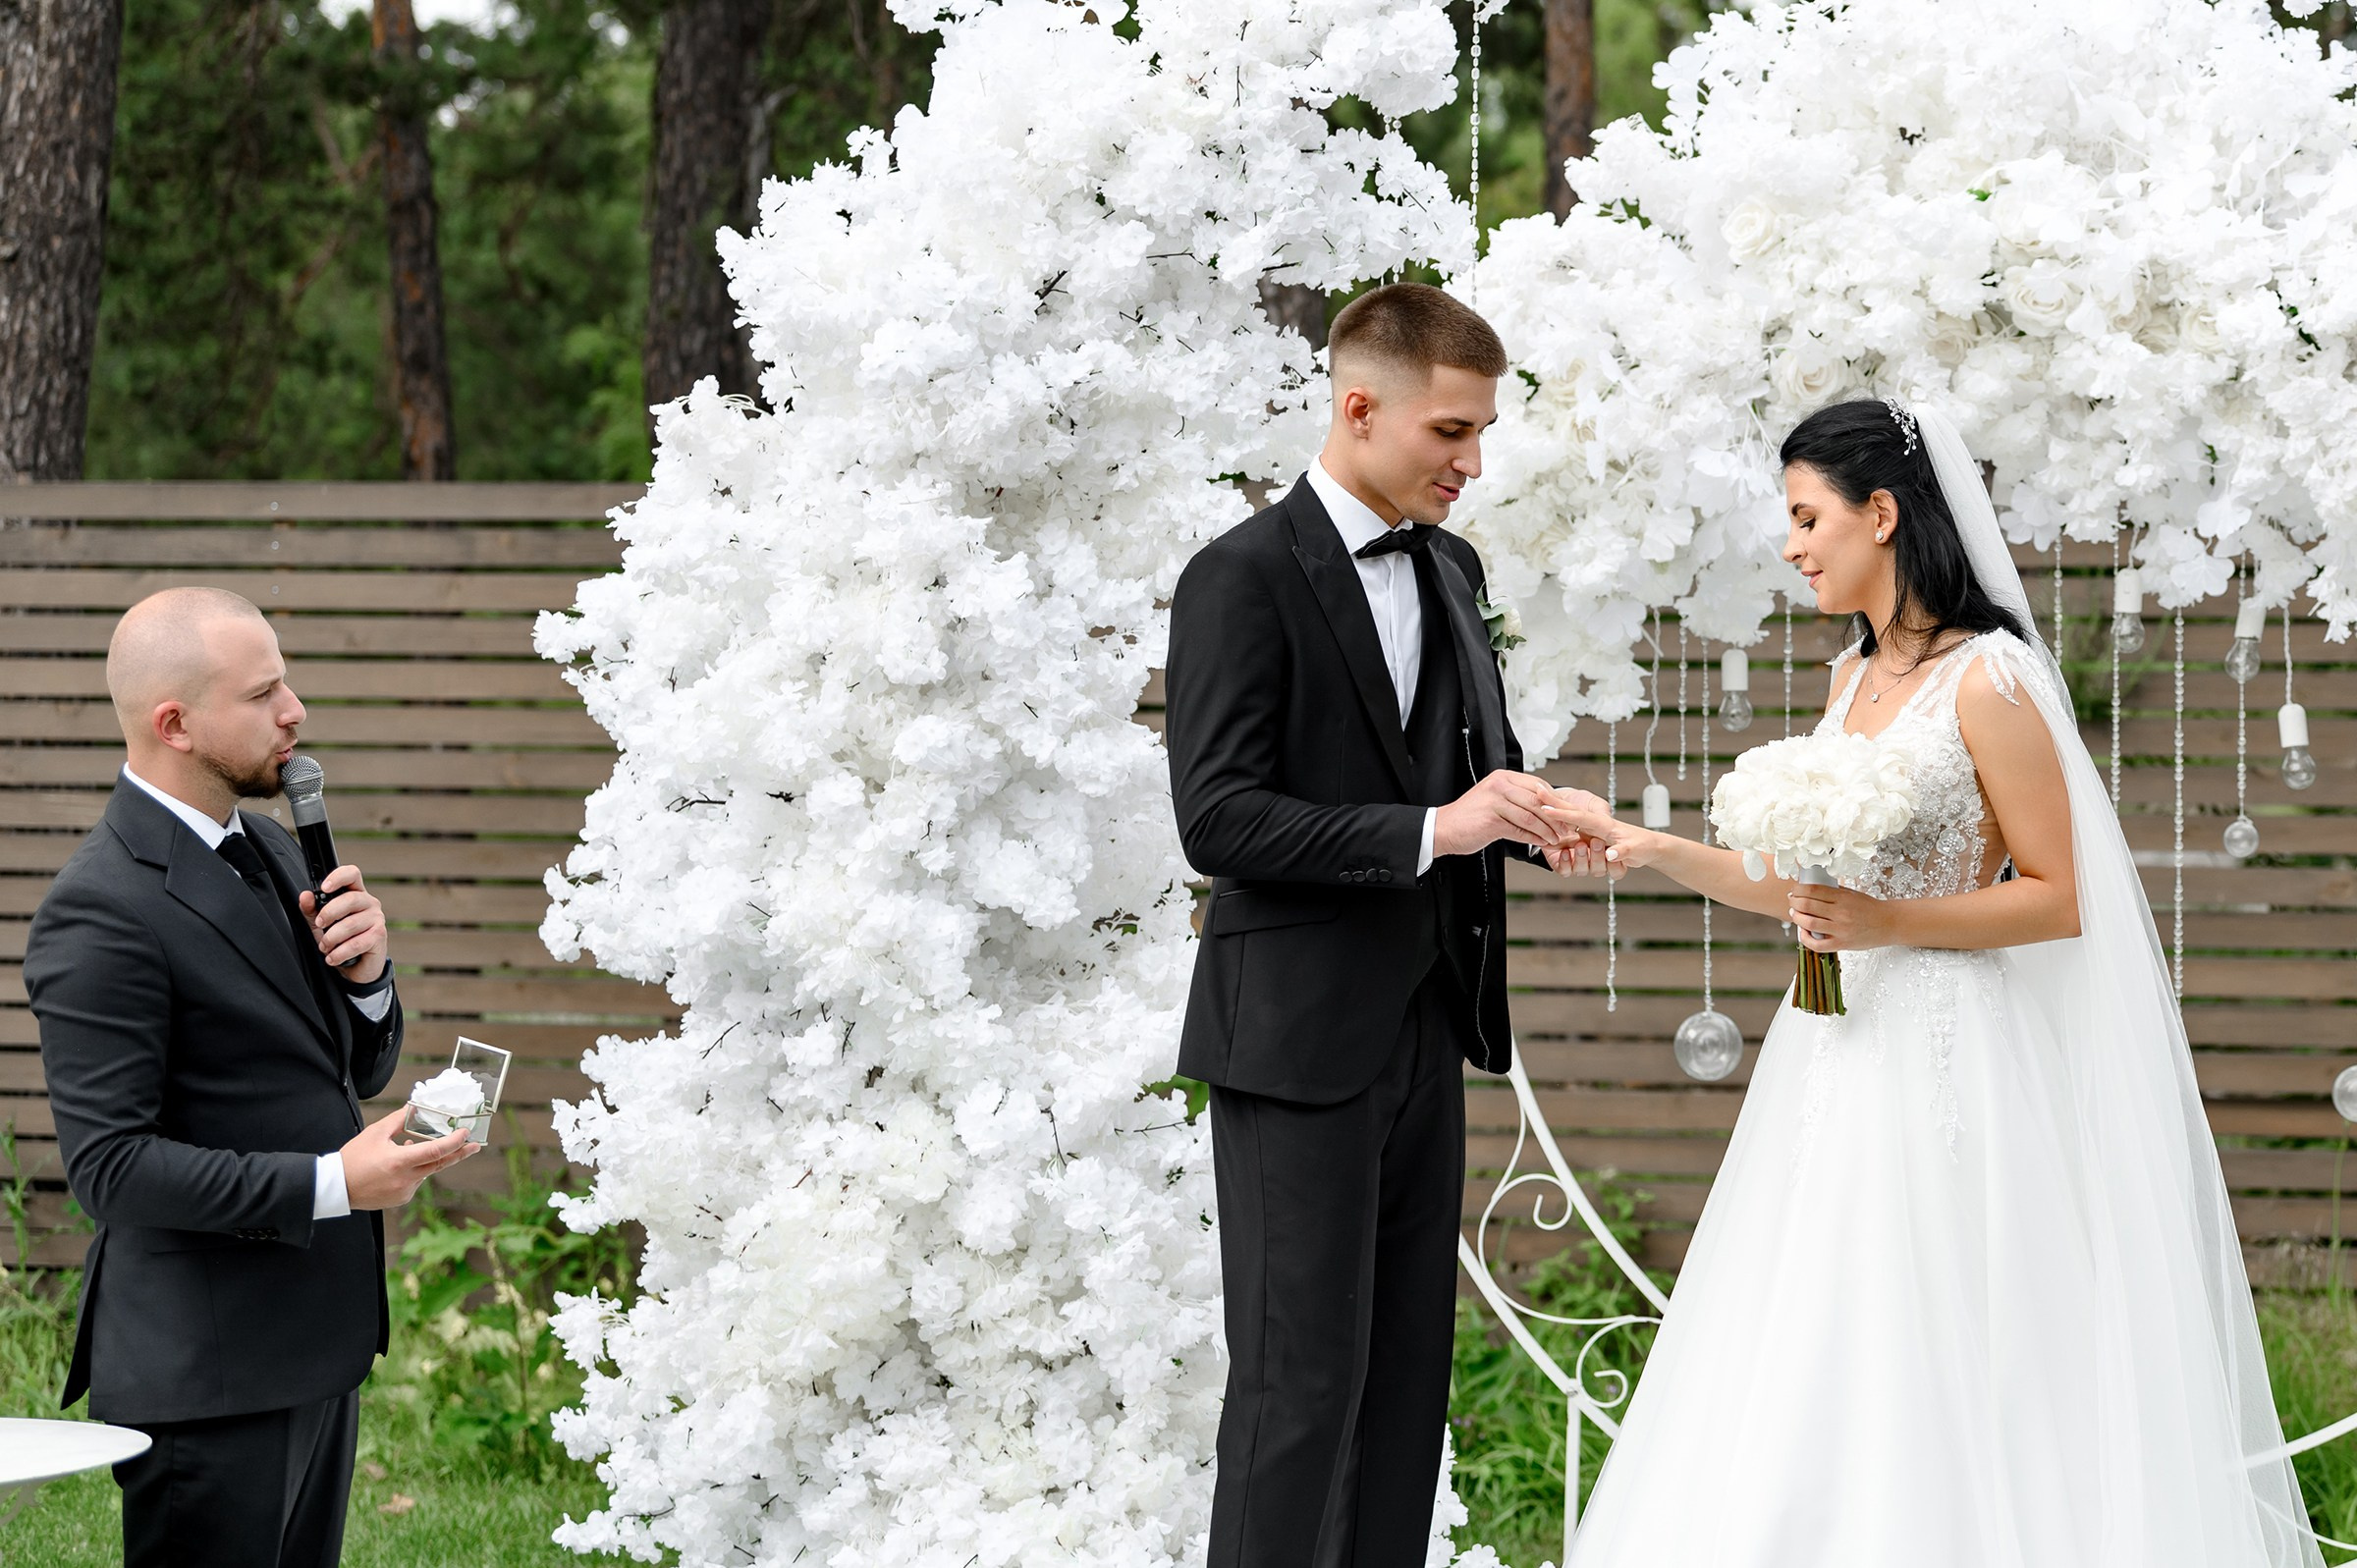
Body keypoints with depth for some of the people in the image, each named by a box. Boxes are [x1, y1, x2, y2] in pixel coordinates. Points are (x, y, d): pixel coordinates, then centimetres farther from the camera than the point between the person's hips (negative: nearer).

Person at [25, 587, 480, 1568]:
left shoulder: (266, 852, 11)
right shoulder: (101, 911, -18)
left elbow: (357, 1072, 18)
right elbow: (110, 1164, -21)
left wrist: (362, 972, -4)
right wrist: (330, 1185, -24)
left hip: (316, 1347, 9)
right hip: (208, 1374, -9)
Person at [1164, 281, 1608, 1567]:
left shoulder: (1449, 569, 13)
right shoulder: (1244, 579, -11)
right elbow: (1217, 821, -18)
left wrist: (1521, 816, 0)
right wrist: (1434, 828, -24)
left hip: (1424, 1031, 8)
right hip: (1298, 1039, -8)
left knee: (1408, 1369, 9)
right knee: (1303, 1377, -7)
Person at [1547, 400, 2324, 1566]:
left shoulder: (1987, 680, -12)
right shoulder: (1853, 680, 13)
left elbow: (2057, 898, -12)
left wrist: (1888, 924, -20)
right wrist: (1653, 850, 10)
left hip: (1945, 1061, -8)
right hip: (1841, 1053, 8)